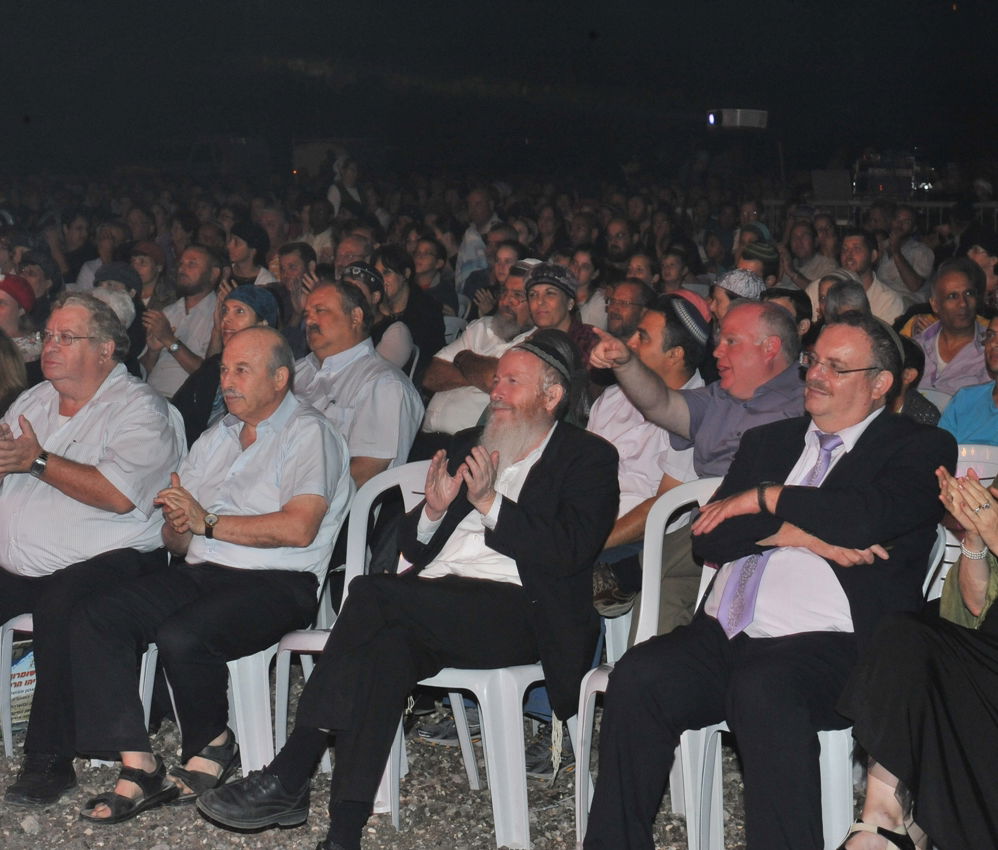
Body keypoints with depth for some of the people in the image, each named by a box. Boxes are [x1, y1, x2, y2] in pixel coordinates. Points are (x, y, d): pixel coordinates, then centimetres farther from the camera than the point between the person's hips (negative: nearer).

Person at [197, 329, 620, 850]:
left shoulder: (588, 458, 9)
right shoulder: (467, 446, 27)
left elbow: (571, 552, -8)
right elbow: (412, 548, 23)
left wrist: (489, 501, -11)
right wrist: (433, 509, 1)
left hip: (517, 612, -5)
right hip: (430, 605, 5)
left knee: (372, 595, -28)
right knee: (387, 644, -32)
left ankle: (288, 776, -25)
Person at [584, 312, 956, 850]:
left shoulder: (921, 448, 9)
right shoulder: (768, 441, 25)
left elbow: (864, 518, -13)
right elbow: (708, 538, 12)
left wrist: (761, 500, 0)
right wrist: (799, 533, -5)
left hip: (827, 645, -5)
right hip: (724, 638, 5)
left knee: (763, 690, -36)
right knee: (637, 676, -23)